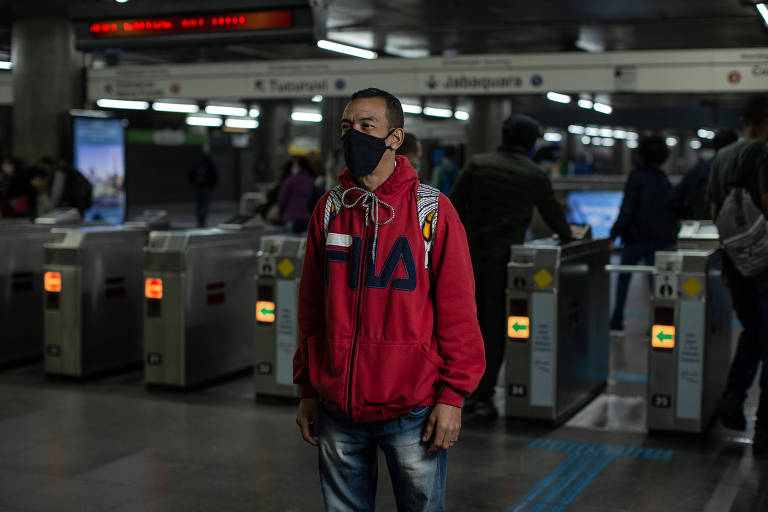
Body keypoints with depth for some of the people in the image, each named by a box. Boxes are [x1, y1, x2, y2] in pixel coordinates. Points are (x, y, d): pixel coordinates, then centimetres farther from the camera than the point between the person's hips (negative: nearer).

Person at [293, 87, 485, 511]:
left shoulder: (433, 210, -5)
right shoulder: (329, 209, 5)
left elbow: (457, 309, -5)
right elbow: (311, 309, 10)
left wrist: (452, 396, -8)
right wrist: (307, 389, 10)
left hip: (412, 411, -3)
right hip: (337, 410, 3)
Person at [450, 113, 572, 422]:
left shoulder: (478, 164, 1)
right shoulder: (536, 176, 0)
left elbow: (454, 206, 1)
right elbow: (553, 215, 13)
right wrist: (567, 235, 34)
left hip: (470, 254, 2)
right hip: (504, 258, -2)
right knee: (495, 328, 3)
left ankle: (474, 392, 19)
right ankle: (484, 397, 1)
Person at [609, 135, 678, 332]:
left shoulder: (637, 178, -10)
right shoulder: (665, 180, 6)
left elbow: (626, 210, -15)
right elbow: (672, 211, 8)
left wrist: (614, 233, -12)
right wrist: (670, 236, 15)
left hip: (636, 237, -4)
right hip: (661, 239, 4)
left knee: (624, 275, 13)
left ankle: (617, 319, 14)